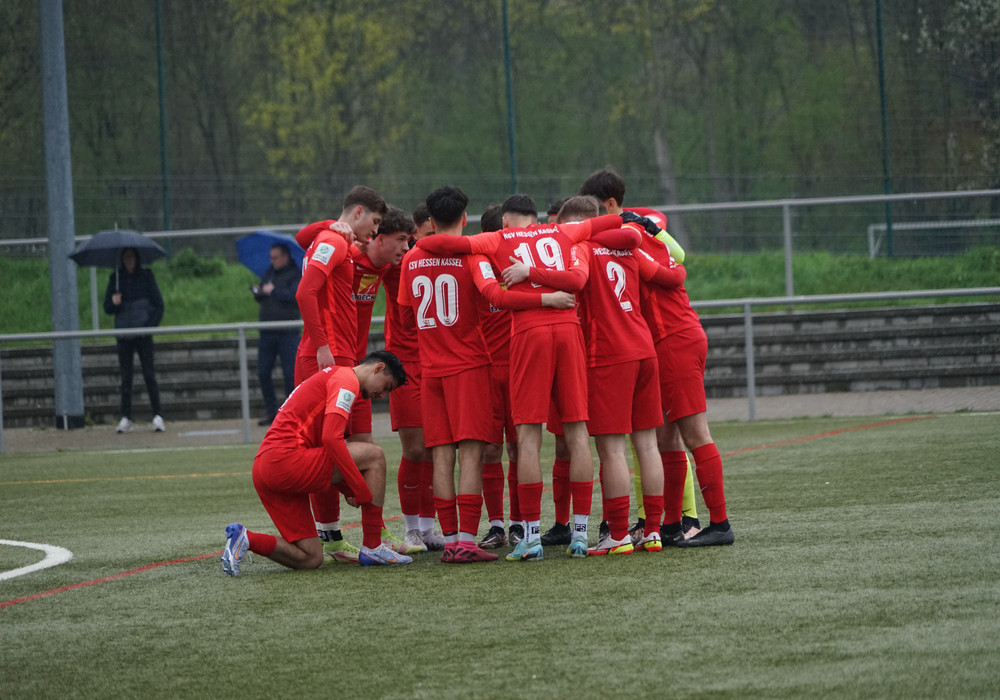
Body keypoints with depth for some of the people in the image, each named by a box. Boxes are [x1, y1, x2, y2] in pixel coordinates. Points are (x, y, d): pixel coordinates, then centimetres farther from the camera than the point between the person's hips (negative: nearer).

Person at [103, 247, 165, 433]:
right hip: (123, 334, 2)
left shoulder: (146, 276, 3)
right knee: (126, 377, 2)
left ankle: (157, 416, -3)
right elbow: (107, 308, 9)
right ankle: (125, 418, 5)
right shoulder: (116, 278, 8)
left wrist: (151, 325, -7)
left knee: (149, 375, -5)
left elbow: (158, 305, 4)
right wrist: (113, 303, -13)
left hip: (143, 333, -2)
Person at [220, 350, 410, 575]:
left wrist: (352, 491, 18)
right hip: (286, 461, -10)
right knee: (374, 455, -4)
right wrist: (361, 490, -13)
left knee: (311, 559, 8)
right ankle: (372, 548, -3)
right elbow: (331, 438, -17)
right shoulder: (346, 379, -3)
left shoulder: (331, 376, 29)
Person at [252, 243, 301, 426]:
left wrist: (273, 291, -14)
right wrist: (257, 292, 1)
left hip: (287, 333, -6)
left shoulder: (296, 275, -3)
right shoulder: (269, 273, 17)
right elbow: (261, 299, 23)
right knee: (263, 372, 4)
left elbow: (295, 295, -19)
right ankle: (271, 411, 13)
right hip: (267, 333, 6)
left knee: (290, 374, -6)